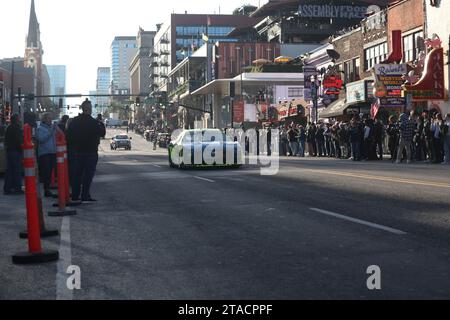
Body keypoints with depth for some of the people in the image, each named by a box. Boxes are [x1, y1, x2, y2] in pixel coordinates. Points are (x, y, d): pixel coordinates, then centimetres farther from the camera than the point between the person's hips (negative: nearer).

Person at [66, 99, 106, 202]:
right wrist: (101, 125, 6)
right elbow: (102, 133, -11)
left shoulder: (75, 121, 4)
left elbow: (69, 134, 9)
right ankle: (85, 196, -6)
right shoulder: (93, 122, -15)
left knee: (78, 173, 13)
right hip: (91, 151, -6)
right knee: (89, 173, -3)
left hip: (79, 151, 6)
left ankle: (75, 195, 17)